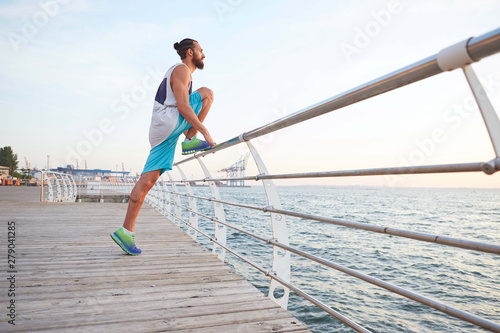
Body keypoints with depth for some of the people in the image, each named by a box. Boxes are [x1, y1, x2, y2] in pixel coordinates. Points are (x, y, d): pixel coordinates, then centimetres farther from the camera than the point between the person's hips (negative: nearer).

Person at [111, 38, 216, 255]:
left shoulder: (180, 73, 31)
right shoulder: (181, 69, 0)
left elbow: (181, 115, 32)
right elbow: (182, 106, -15)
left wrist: (194, 137, 30)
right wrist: (204, 131, -16)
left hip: (163, 132, 9)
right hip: (167, 124, -9)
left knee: (148, 180, 1)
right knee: (207, 93, 3)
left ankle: (126, 231, 1)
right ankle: (190, 142, -3)